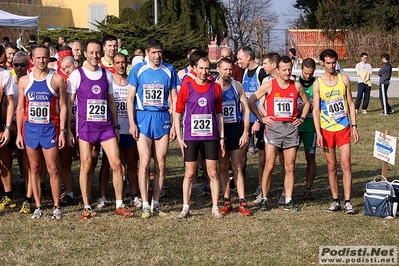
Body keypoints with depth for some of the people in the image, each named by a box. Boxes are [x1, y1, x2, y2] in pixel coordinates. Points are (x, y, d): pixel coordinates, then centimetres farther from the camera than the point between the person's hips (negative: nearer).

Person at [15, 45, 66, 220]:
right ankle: (38, 207, 13)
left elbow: (62, 106, 1)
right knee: (34, 168, 7)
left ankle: (56, 207, 5)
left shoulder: (57, 80, 0)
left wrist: (62, 131, -5)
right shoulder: (24, 81, 6)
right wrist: (19, 133, 4)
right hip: (30, 128, 2)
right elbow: (20, 108, 9)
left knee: (53, 169, -2)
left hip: (50, 128, -2)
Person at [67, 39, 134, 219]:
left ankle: (119, 205, 6)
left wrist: (116, 126, 12)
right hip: (85, 127, -3)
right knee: (86, 166, -1)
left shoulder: (107, 75, 10)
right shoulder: (77, 75, 0)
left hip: (106, 126, 3)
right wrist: (68, 130, -5)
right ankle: (86, 207, 9)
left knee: (116, 163, -3)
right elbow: (69, 104, 1)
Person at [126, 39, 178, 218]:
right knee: (144, 162, -8)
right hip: (143, 117, -2)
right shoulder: (138, 69, 1)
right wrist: (131, 122, -6)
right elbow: (130, 97, 2)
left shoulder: (169, 71, 6)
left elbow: (174, 99, 9)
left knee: (160, 164, 3)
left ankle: (155, 204, 11)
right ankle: (145, 205, -4)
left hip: (163, 118, 2)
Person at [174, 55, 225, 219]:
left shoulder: (215, 87, 4)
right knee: (189, 173, 3)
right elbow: (178, 112, 2)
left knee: (213, 173, 4)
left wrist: (221, 137, 7)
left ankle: (215, 208, 11)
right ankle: (185, 208, 11)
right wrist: (179, 137, -3)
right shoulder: (187, 86, -1)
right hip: (191, 136, -1)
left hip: (211, 136, 1)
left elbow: (219, 114, 10)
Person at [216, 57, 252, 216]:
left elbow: (246, 109, 4)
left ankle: (242, 203, -1)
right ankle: (227, 202, 10)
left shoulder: (237, 86, 3)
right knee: (223, 167, 5)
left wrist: (245, 132, -4)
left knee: (237, 167, 0)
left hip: (236, 128, 0)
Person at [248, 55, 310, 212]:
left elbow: (307, 103, 23)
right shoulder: (269, 85, -1)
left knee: (290, 167, 4)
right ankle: (264, 199, 0)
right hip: (273, 127, -3)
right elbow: (251, 101, 2)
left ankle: (288, 201, 9)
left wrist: (302, 118, 12)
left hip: (291, 128, 3)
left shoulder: (297, 86, 8)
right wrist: (261, 118, -2)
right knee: (269, 166, -8)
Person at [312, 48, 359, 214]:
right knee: (331, 167, 6)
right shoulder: (317, 84, 0)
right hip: (327, 130, 0)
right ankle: (335, 201, 13)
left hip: (343, 128, 0)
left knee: (346, 165, -6)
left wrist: (354, 126, 2)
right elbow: (315, 110, -1)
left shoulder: (344, 79, 3)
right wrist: (318, 133, -9)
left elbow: (350, 103, 8)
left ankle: (348, 202, -6)